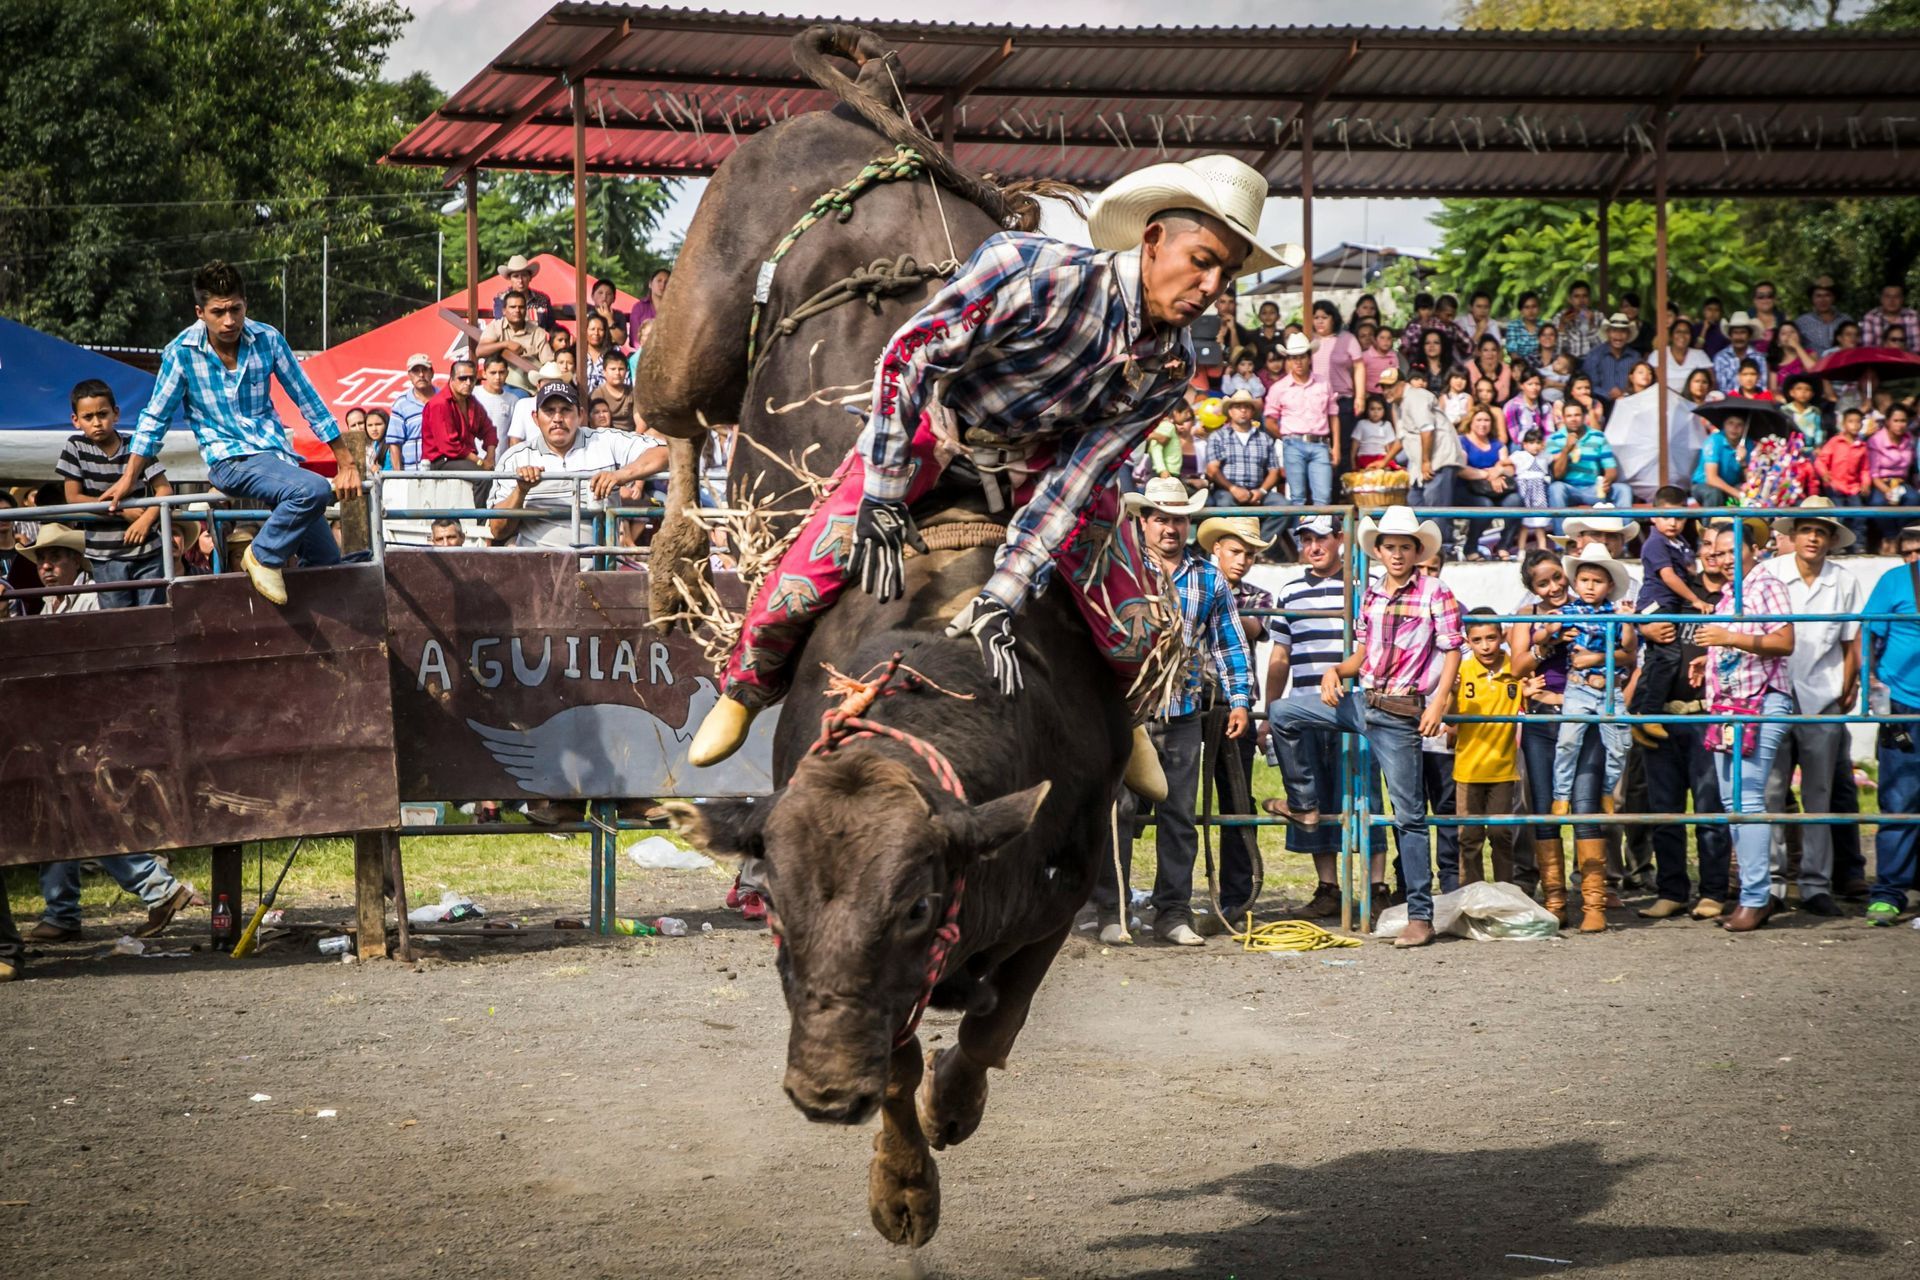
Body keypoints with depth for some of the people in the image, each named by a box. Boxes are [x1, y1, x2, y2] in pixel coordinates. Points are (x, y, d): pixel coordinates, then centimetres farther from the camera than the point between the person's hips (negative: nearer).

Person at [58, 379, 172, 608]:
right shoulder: (75, 448, -3)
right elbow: (73, 498, -6)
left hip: (146, 549, 0)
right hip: (105, 555, 0)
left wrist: (146, 519, -22)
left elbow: (164, 489, -4)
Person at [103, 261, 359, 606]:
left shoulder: (267, 339, -2)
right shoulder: (182, 353, -9)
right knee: (314, 490, -32)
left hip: (278, 454, 5)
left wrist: (347, 462, 6)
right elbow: (155, 417, 2)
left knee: (327, 560, 4)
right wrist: (129, 479, 3)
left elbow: (307, 400, 5)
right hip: (230, 459, -5)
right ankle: (264, 555, -12)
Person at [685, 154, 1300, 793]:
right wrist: (882, 501, -28)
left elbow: (1072, 486, -18)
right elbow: (907, 354, -28)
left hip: (1047, 449, 4)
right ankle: (749, 685, 16)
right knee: (812, 571, -17)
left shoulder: (1170, 368, -19)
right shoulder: (1043, 274, -35)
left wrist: (1000, 599, -26)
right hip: (936, 411, -3)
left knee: (1128, 642, -4)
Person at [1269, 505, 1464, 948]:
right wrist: (1335, 672, -2)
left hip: (1401, 715, -6)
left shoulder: (1434, 592, -5)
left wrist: (1438, 703, -20)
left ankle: (1420, 916, -3)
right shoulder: (1371, 595, 12)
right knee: (1283, 714, 6)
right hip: (1363, 703, 6)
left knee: (1409, 814, -5)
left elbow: (1452, 651, -8)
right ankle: (1304, 805, 19)